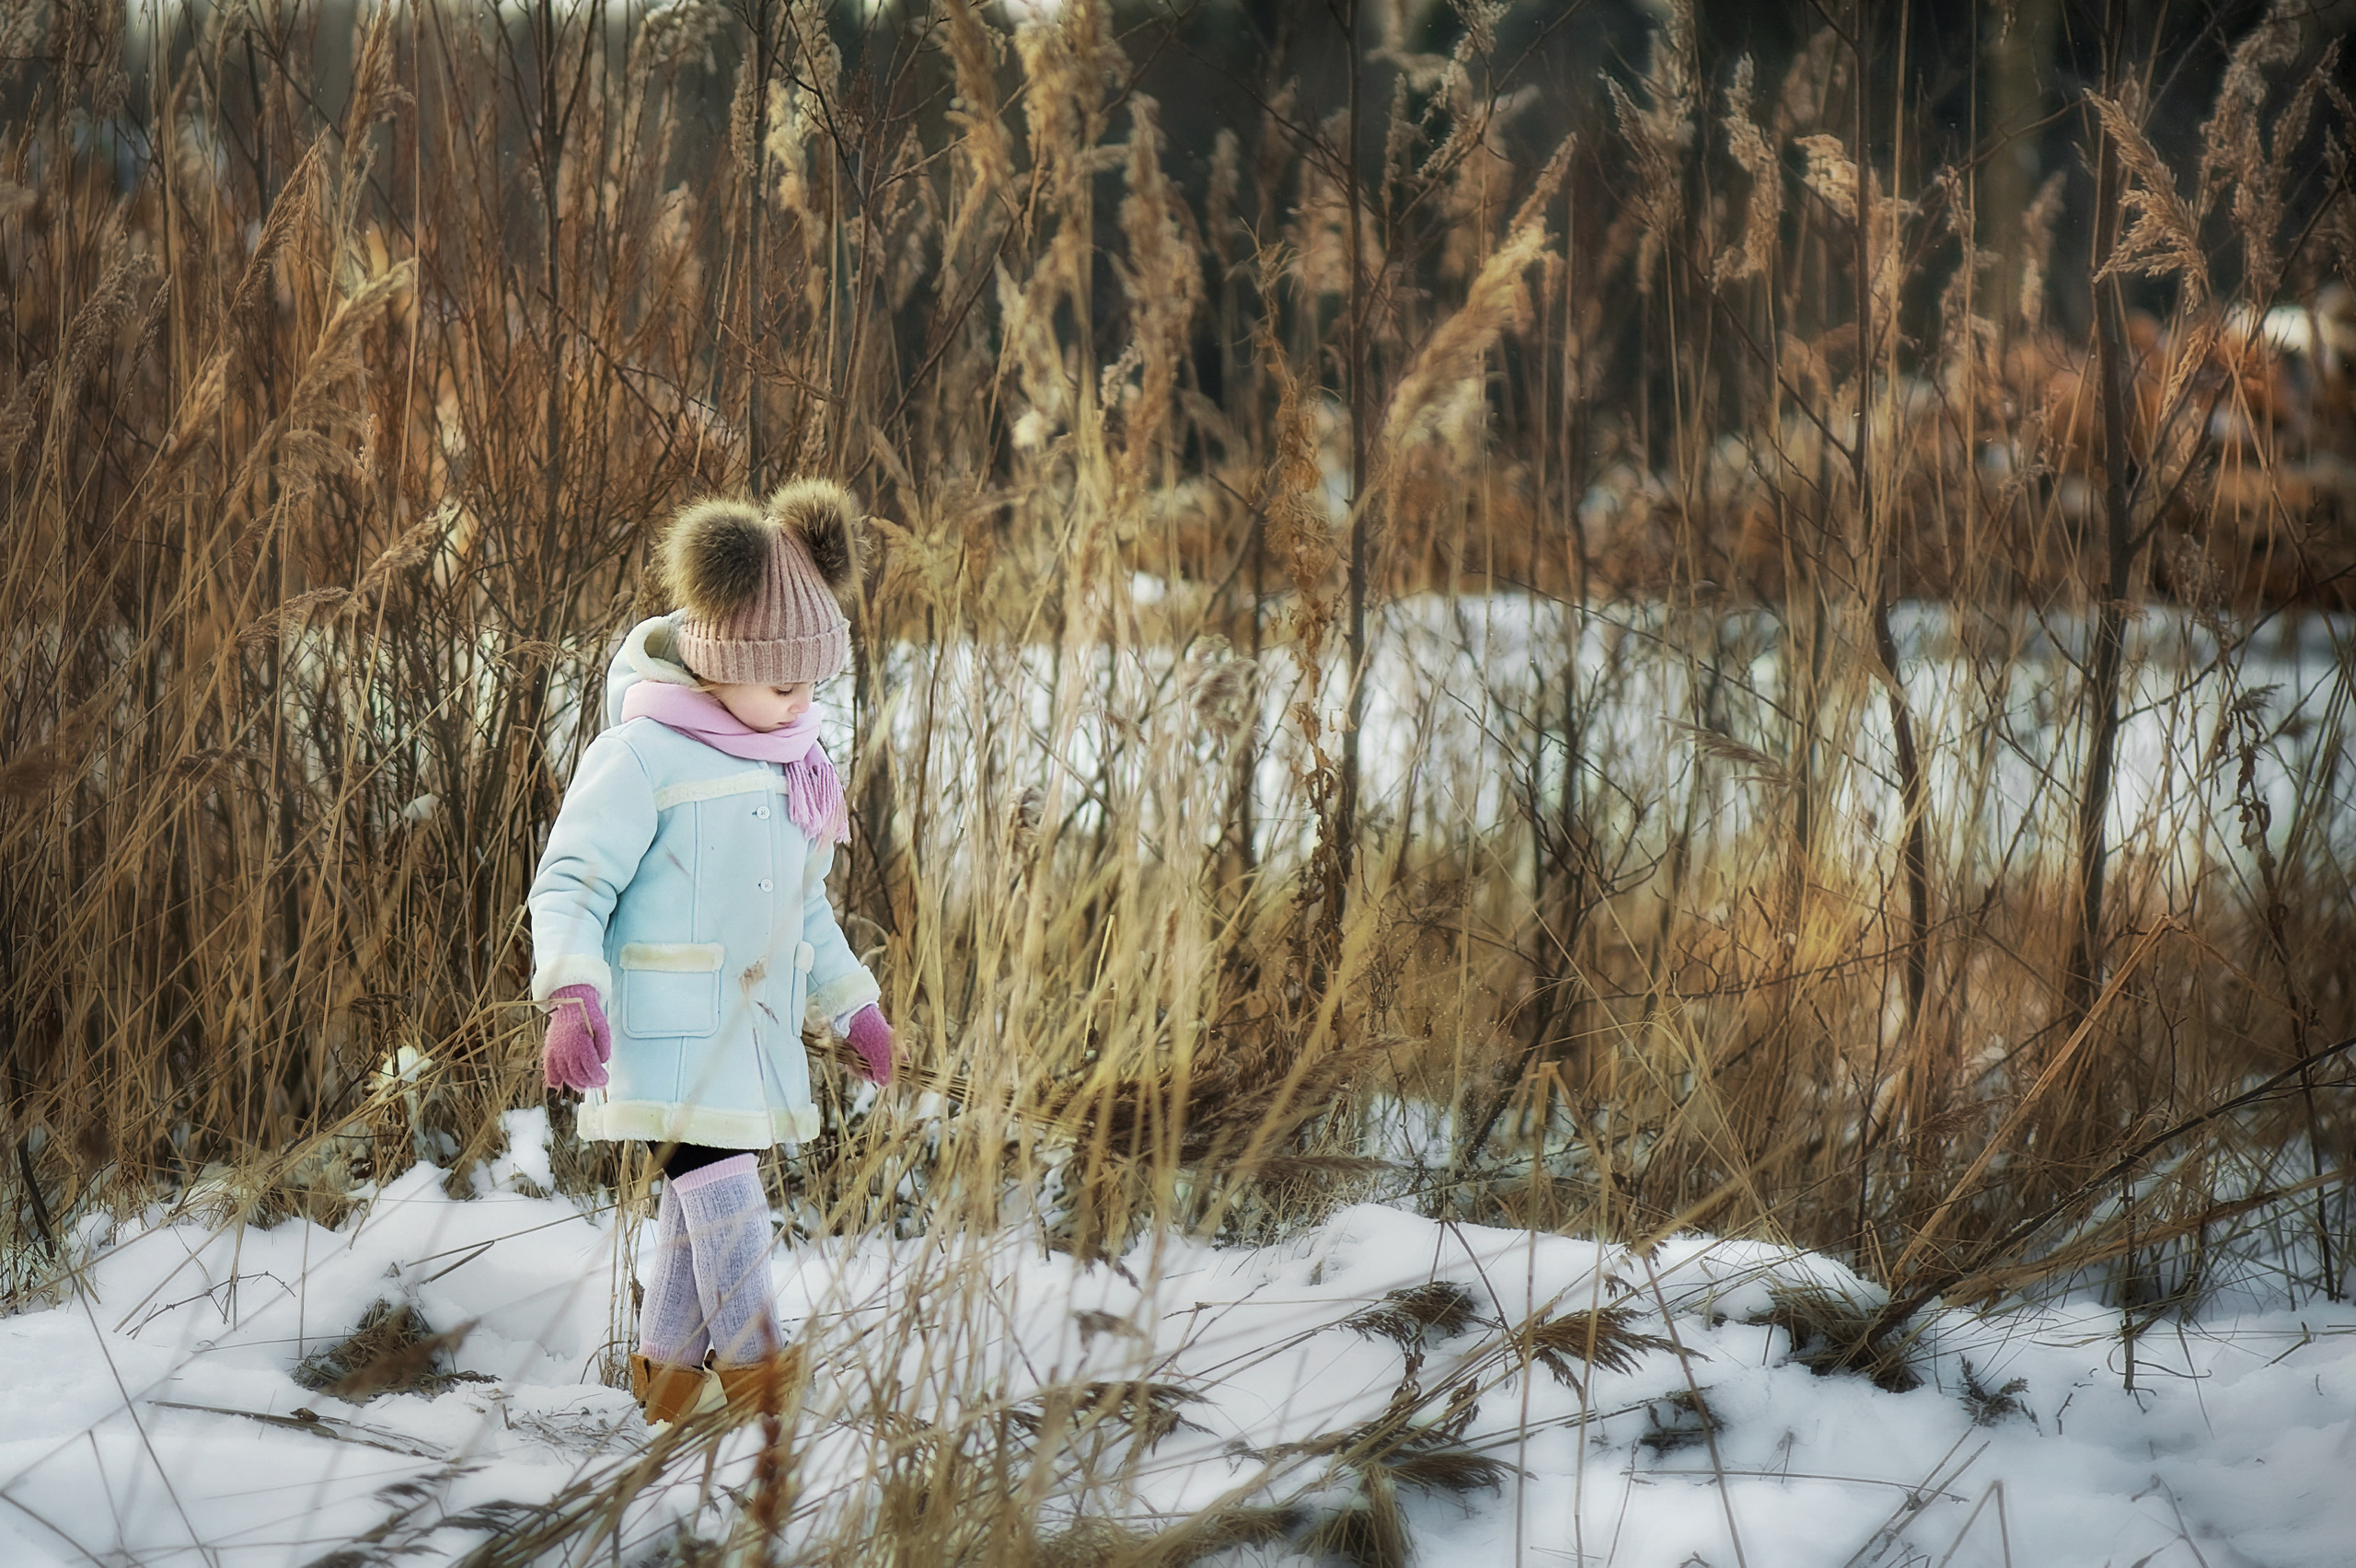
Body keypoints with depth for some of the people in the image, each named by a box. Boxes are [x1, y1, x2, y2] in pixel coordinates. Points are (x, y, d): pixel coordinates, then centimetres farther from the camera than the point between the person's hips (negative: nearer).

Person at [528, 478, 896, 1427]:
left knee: (703, 1195, 11)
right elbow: (572, 880, -13)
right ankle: (749, 1360, -8)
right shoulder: (641, 755, -12)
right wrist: (573, 992, -26)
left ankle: (667, 1364, 22)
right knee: (722, 1184, -16)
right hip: (668, 1025, -8)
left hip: (758, 1024, 8)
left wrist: (853, 1004, 27)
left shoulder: (794, 763, 14)